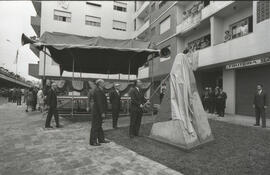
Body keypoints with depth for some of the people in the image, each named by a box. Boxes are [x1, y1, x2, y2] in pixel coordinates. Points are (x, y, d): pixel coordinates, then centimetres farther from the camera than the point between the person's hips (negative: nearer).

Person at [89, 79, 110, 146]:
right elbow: (99, 103, -24)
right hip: (97, 112, -11)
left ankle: (101, 139, 29)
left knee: (99, 125, 17)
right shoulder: (98, 91, -19)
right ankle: (93, 141, 11)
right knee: (95, 126, 0)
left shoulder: (99, 90, 13)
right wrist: (102, 112, -24)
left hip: (99, 111, 11)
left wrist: (102, 112, 19)